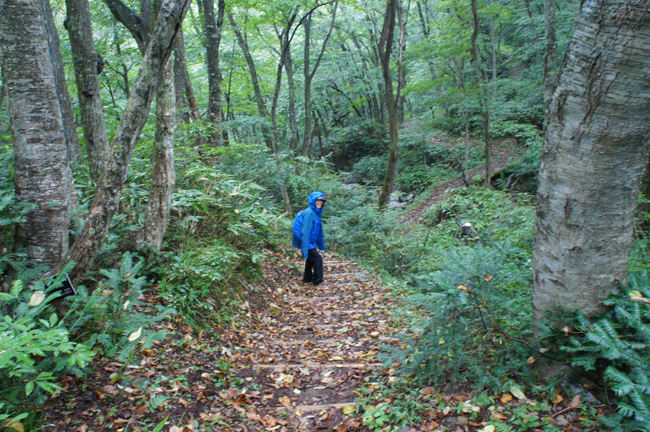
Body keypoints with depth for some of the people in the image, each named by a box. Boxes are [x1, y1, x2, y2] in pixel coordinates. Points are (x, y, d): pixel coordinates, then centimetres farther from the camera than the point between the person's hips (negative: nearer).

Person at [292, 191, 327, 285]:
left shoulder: (316, 213, 6)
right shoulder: (309, 213, -23)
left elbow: (319, 231, 15)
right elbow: (305, 232, -26)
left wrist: (321, 245, 20)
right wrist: (305, 250, -27)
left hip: (311, 242, 9)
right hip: (307, 242, -9)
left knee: (310, 259, 20)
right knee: (317, 259, -3)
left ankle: (307, 278, 35)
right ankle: (318, 280, 10)